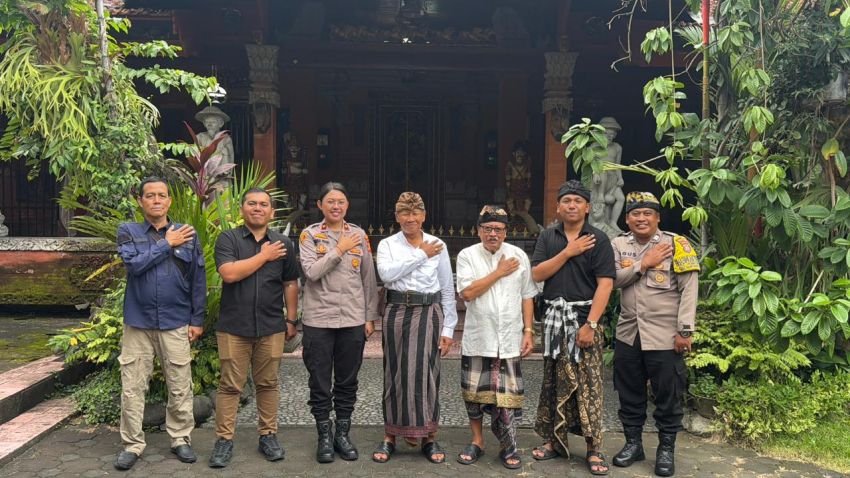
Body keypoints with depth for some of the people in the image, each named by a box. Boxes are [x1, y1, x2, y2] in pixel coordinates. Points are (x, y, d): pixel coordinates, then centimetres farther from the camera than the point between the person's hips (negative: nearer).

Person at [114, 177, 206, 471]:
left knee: (180, 388, 7)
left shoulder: (188, 234, 3)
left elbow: (198, 281, 4)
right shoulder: (128, 232, 2)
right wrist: (167, 244, -13)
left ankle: (180, 439, 22)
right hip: (138, 323, 0)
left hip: (175, 324, 0)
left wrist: (197, 320, 1)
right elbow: (134, 263, -17)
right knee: (132, 388, 5)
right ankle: (132, 444, 18)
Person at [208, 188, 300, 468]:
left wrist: (291, 320, 7)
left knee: (268, 384, 10)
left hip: (271, 328, 2)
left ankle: (268, 436, 22)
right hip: (234, 327, -2)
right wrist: (264, 256, -11)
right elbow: (229, 274, -17)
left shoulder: (283, 243, 9)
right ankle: (224, 440, 13)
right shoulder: (228, 239, 0)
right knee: (230, 385, 3)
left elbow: (290, 284, 11)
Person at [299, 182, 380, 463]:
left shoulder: (359, 235, 5)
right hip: (319, 320, -2)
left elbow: (369, 279, 7)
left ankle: (342, 434, 25)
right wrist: (339, 249, -14)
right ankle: (324, 437, 21)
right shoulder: (310, 234, -1)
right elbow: (311, 272, -15)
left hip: (353, 320, 2)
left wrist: (370, 316, 5)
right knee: (320, 382, 6)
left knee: (347, 381, 10)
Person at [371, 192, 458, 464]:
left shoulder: (438, 245, 5)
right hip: (396, 312, 1)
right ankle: (390, 437, 15)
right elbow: (386, 273, -16)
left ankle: (429, 437, 12)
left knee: (425, 372, -1)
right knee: (395, 373, 5)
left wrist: (448, 329, 2)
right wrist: (421, 255, -11)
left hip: (428, 313, 0)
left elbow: (448, 290, 6)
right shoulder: (387, 244, 5)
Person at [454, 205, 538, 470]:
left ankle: (508, 446, 17)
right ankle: (477, 440, 27)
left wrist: (528, 331, 1)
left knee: (508, 396, 2)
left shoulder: (519, 256, 2)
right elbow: (467, 292, -15)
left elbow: (527, 297, 6)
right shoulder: (467, 255, -3)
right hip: (477, 339, 0)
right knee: (475, 393, 10)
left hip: (509, 340, 1)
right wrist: (499, 272, -12)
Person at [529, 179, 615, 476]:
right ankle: (554, 440, 21)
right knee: (554, 381, 9)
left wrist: (590, 324, -17)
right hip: (555, 316, 4)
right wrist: (567, 252, -12)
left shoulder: (598, 239, -3)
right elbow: (536, 274, -2)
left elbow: (605, 284, -10)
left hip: (584, 315, -3)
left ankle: (594, 448, 6)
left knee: (588, 383, -2)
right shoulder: (548, 237, 8)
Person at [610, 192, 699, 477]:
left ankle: (666, 449, 22)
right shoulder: (619, 245, 6)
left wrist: (684, 330, -13)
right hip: (628, 334, 4)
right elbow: (611, 279, -5)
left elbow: (689, 289, -9)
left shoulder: (675, 244, -5)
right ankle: (633, 443, 30)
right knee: (629, 393, 14)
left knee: (668, 396, 6)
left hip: (664, 336, -3)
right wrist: (643, 264, -13)